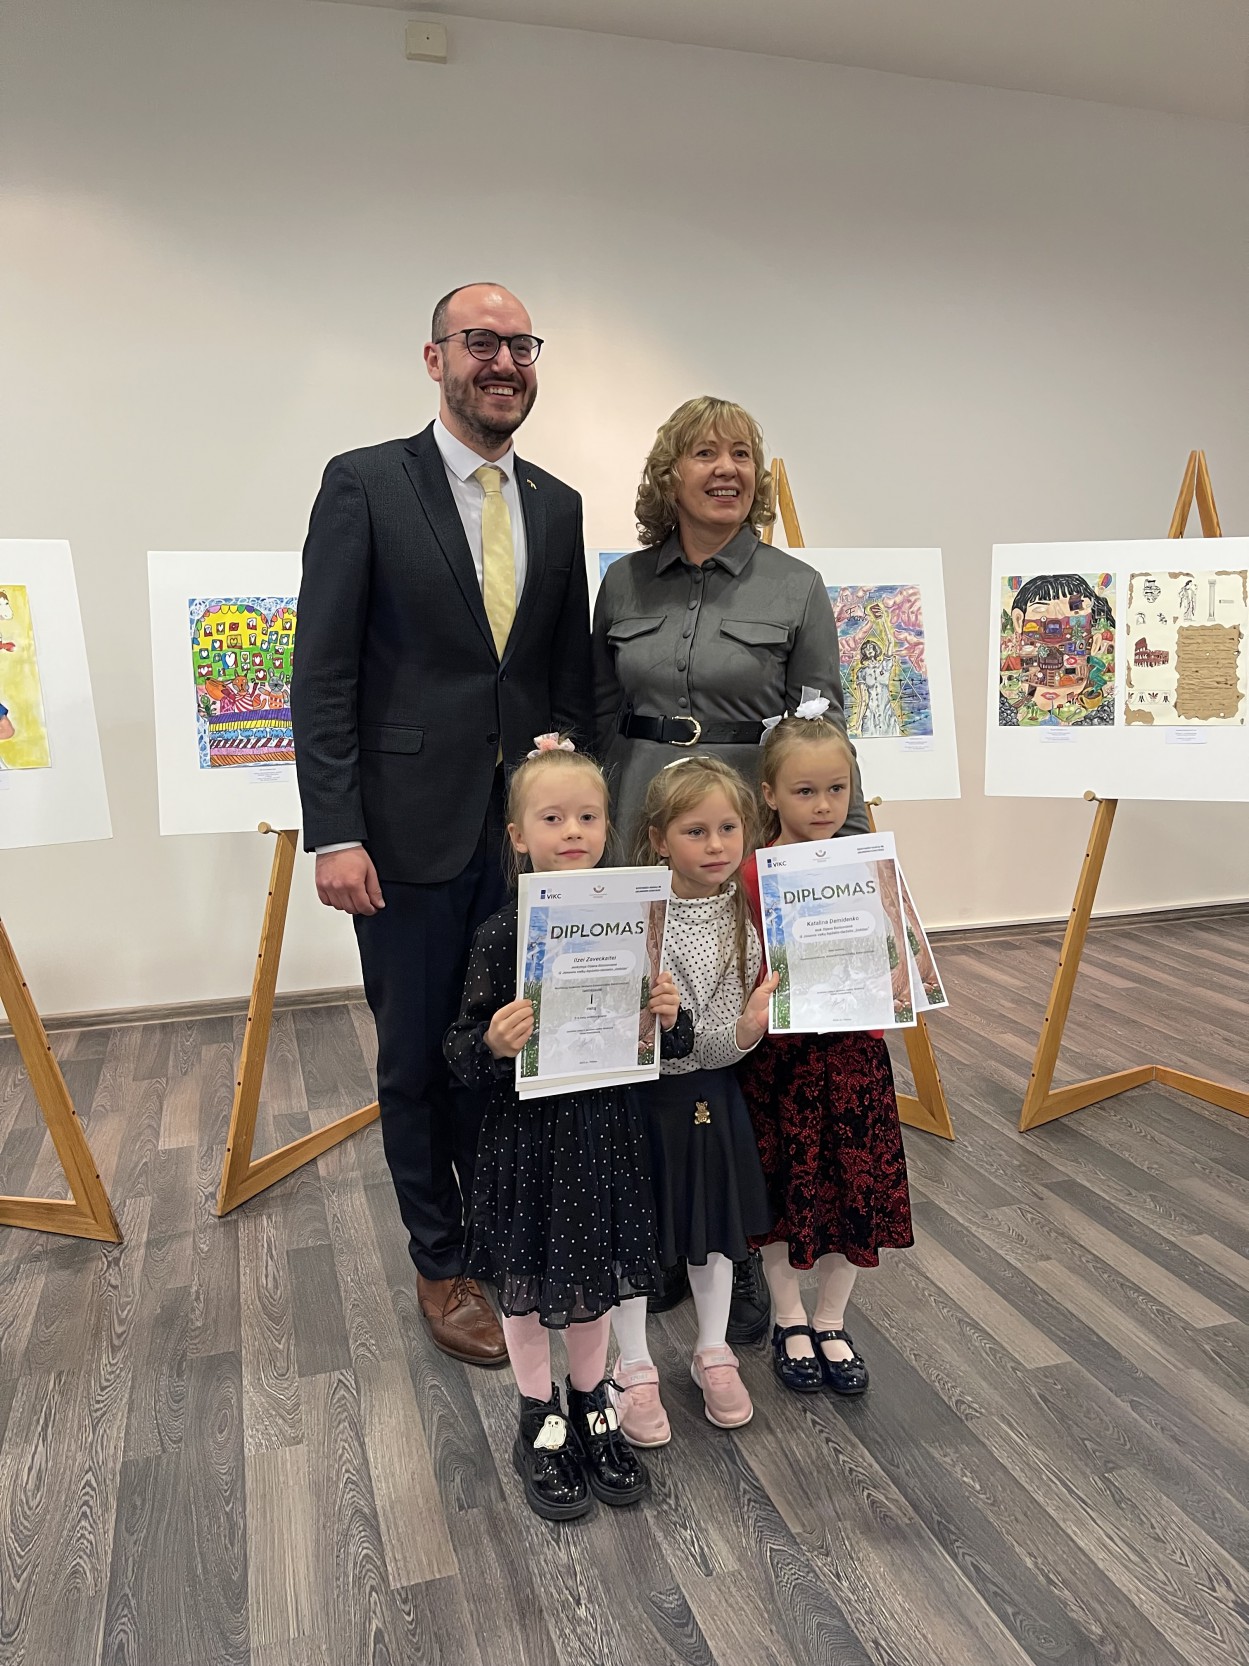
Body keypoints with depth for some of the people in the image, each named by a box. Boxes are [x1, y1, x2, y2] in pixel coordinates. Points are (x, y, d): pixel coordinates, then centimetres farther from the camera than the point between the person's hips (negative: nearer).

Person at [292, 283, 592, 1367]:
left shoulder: (558, 506, 11)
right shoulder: (365, 483, -3)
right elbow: (324, 674, -8)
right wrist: (334, 834, -14)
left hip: (530, 827, 4)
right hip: (414, 831, -3)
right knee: (420, 1063, 10)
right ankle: (444, 1266, 30)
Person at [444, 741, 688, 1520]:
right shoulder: (504, 935, -14)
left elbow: (668, 1044, 5)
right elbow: (463, 1047, -9)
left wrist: (670, 1018, -17)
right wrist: (492, 1044, -30)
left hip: (606, 1127, 2)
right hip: (528, 1133, -2)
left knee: (596, 1276, 19)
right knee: (527, 1282, 15)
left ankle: (592, 1405, 44)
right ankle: (540, 1419, 40)